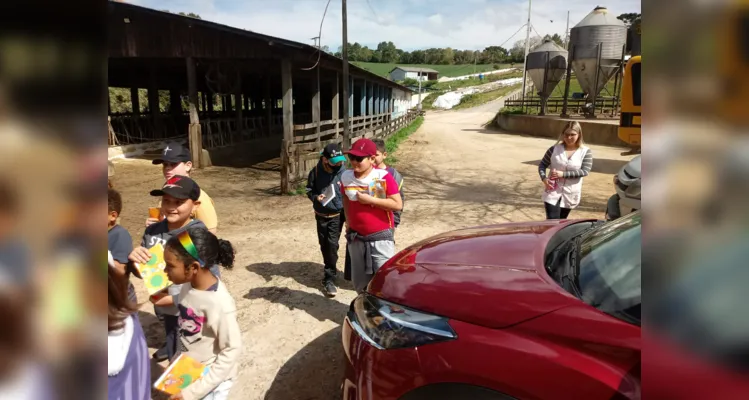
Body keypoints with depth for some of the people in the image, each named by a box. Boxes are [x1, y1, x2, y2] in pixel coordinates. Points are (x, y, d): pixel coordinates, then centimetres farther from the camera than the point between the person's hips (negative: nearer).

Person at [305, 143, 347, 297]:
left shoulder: (343, 172, -13)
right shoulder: (316, 172, -10)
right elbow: (309, 190, 2)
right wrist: (315, 197, -20)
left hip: (337, 215, -2)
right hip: (321, 215, 2)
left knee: (332, 244, -9)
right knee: (324, 244, 13)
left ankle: (329, 279, 0)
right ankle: (331, 268, 37)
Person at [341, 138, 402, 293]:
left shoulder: (383, 177, -16)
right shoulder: (346, 177, -1)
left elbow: (397, 204, -18)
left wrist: (370, 200, -22)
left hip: (381, 237, -5)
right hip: (356, 238, 5)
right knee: (360, 282, 17)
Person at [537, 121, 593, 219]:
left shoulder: (586, 152, -4)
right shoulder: (555, 148, -2)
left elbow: (585, 171, -14)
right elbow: (542, 165, 3)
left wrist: (563, 174, -22)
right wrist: (544, 178, -16)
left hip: (570, 194, 1)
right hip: (552, 192, -1)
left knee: (561, 222, 15)